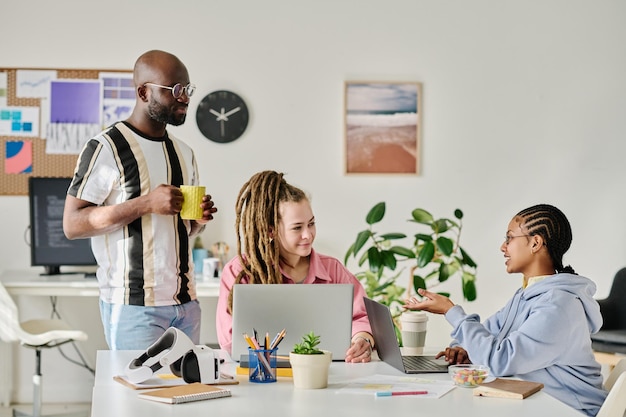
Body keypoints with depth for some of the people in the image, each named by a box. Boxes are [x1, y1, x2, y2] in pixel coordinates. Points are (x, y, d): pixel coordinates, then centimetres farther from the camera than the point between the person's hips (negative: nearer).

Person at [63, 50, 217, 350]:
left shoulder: (184, 153, 15)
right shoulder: (106, 148, -7)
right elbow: (72, 224, -13)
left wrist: (199, 219, 1)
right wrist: (146, 204, -20)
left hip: (186, 303, 6)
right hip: (134, 306, -6)